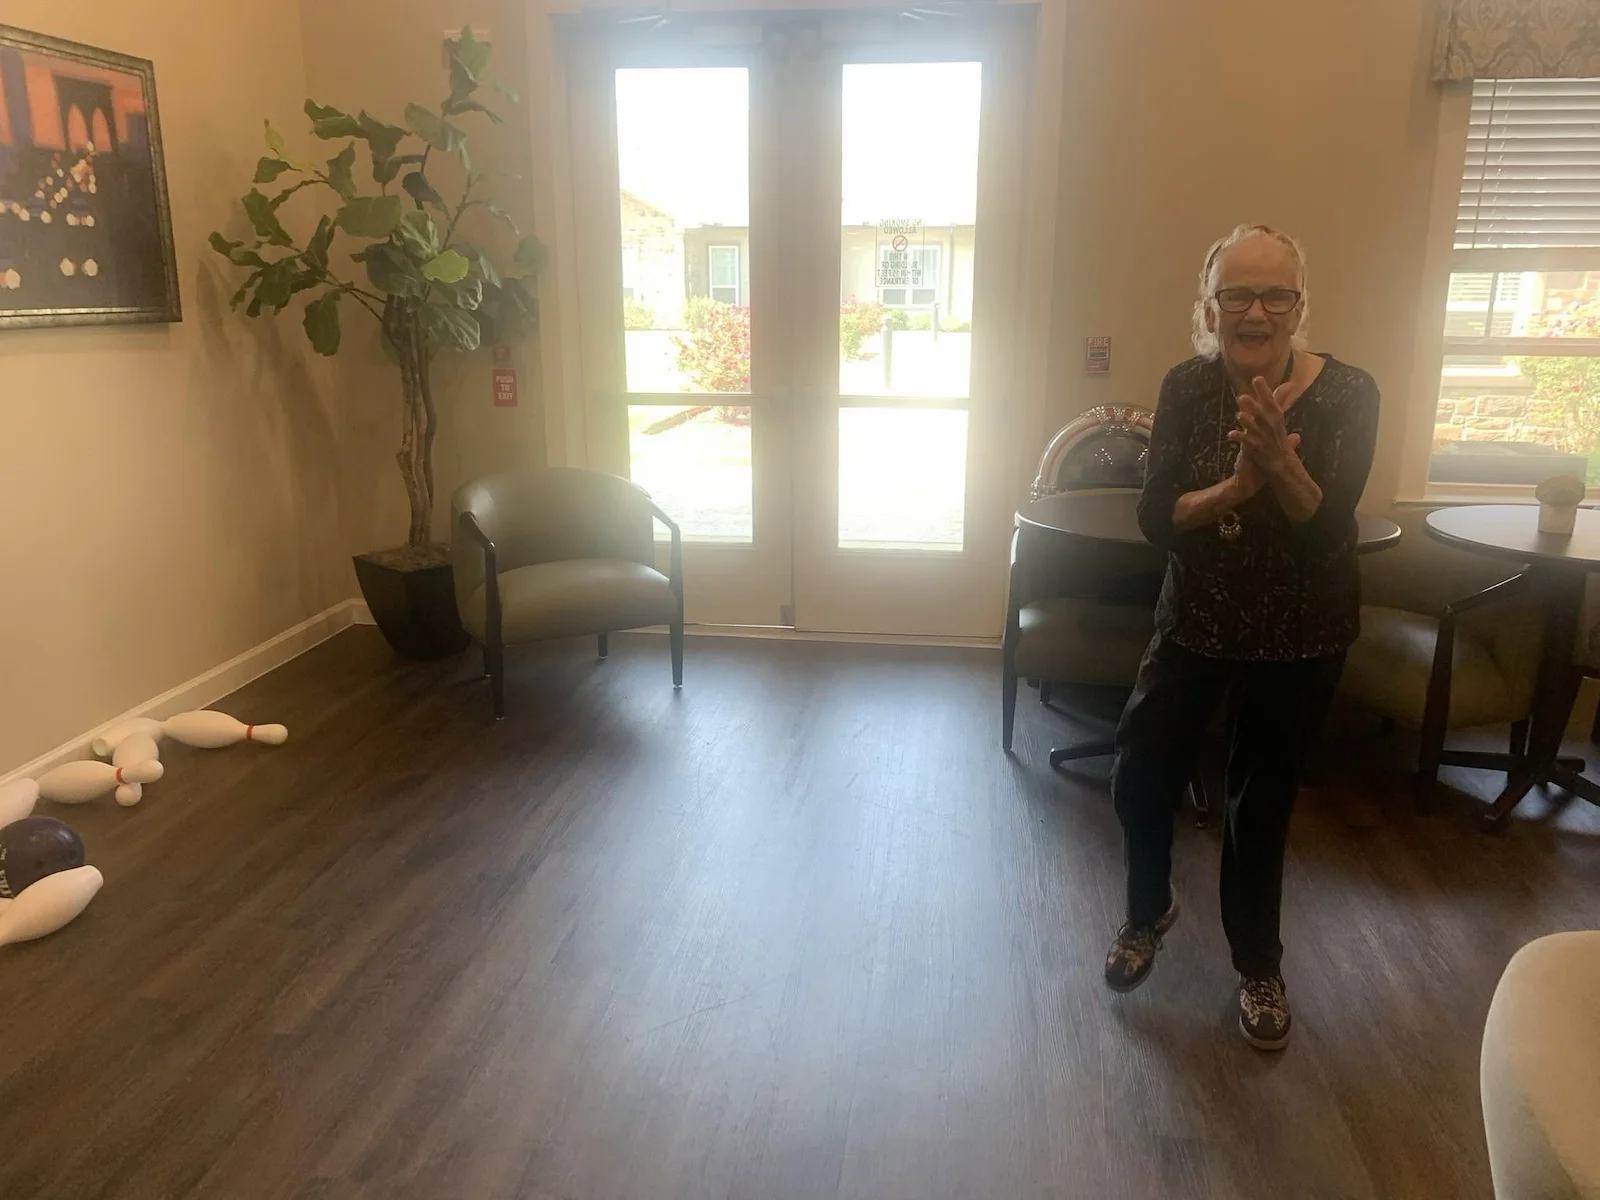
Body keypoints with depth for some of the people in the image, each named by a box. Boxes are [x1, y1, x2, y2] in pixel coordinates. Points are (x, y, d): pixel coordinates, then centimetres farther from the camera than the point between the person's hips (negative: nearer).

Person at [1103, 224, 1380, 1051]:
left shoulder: (1347, 394, -14)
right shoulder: (1188, 388, -10)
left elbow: (1329, 528, -20)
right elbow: (1155, 518, -15)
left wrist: (1279, 461, -36)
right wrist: (1234, 485, -32)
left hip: (1300, 638, -2)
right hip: (1194, 624, 2)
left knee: (1261, 802, 10)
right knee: (1139, 780, 4)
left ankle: (1259, 968, 33)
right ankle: (1148, 913, 36)